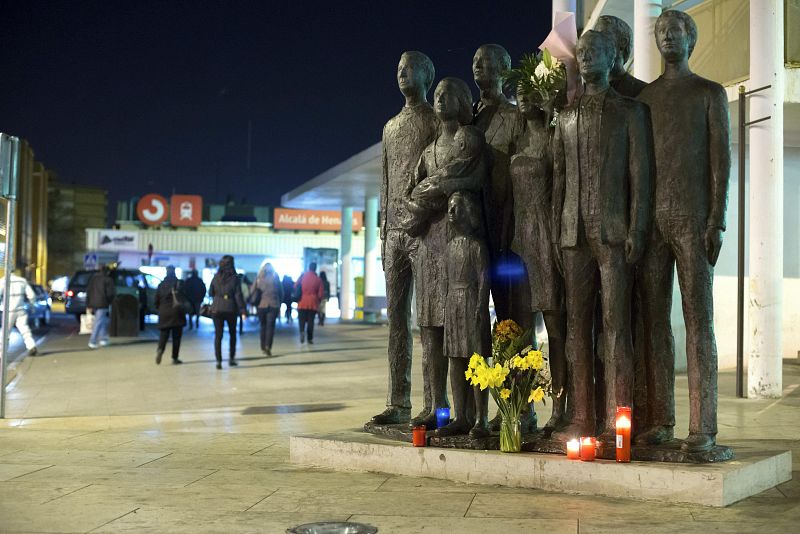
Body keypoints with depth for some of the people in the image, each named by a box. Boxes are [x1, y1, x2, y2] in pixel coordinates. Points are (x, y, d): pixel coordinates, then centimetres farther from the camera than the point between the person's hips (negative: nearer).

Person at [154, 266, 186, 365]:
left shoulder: (161, 285, 7)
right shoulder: (178, 283, -3)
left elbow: (157, 299, 8)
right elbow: (183, 298, -9)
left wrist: (159, 308, 20)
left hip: (164, 314, 3)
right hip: (176, 313, -3)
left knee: (163, 334, 5)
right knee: (176, 336, 4)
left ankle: (160, 350, -23)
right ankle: (175, 358, 2)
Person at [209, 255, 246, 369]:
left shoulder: (216, 277, 0)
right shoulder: (234, 278, -7)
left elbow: (210, 293, 9)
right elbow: (238, 295, -10)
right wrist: (242, 310, -9)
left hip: (217, 309, 1)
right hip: (231, 309, -1)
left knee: (218, 335, 3)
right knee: (232, 334, 17)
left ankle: (218, 361, -5)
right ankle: (231, 358, 18)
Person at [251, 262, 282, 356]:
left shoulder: (258, 278, 1)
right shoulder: (275, 278, 1)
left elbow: (252, 291, -2)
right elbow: (281, 292, 2)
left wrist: (255, 303, 13)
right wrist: (279, 304, 12)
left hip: (261, 305, 1)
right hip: (273, 305, -1)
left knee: (263, 326, 14)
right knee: (270, 326, -1)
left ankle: (263, 347, 16)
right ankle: (268, 346, -17)